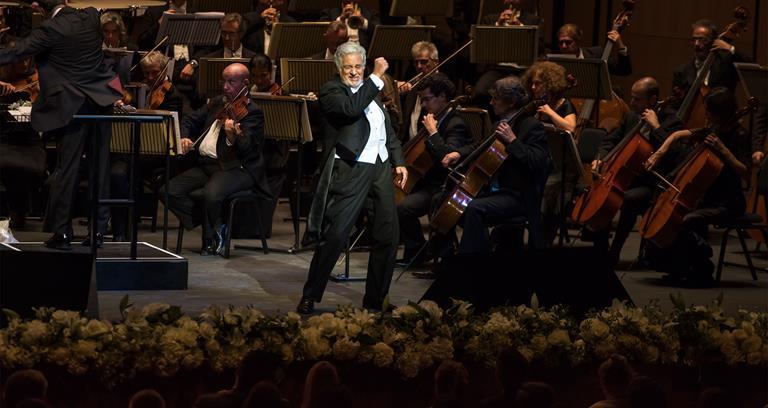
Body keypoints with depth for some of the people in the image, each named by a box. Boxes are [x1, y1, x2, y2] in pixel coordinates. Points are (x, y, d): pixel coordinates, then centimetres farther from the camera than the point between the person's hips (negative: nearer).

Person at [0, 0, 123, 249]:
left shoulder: (51, 30, -16)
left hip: (72, 107, -5)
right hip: (100, 102, 5)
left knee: (67, 169, 0)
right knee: (99, 166, 9)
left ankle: (62, 231, 0)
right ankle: (98, 230, 13)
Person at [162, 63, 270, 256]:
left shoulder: (252, 112, -6)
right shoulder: (216, 104, 17)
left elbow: (245, 148, -20)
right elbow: (190, 120, 23)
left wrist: (232, 137, -43)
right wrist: (184, 137, 1)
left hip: (235, 168, -7)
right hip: (205, 165, 8)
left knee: (211, 194, -37)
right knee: (168, 190, -11)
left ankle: (211, 237, -7)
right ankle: (212, 225, -1)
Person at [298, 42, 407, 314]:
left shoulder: (371, 92, 20)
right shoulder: (331, 91, -1)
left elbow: (388, 131, 25)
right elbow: (351, 108, -22)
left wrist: (398, 161, 15)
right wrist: (377, 77, -18)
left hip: (381, 168, 7)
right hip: (350, 169, -7)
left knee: (388, 236, 5)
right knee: (334, 235, -10)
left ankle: (375, 300, 15)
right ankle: (310, 297, -1)